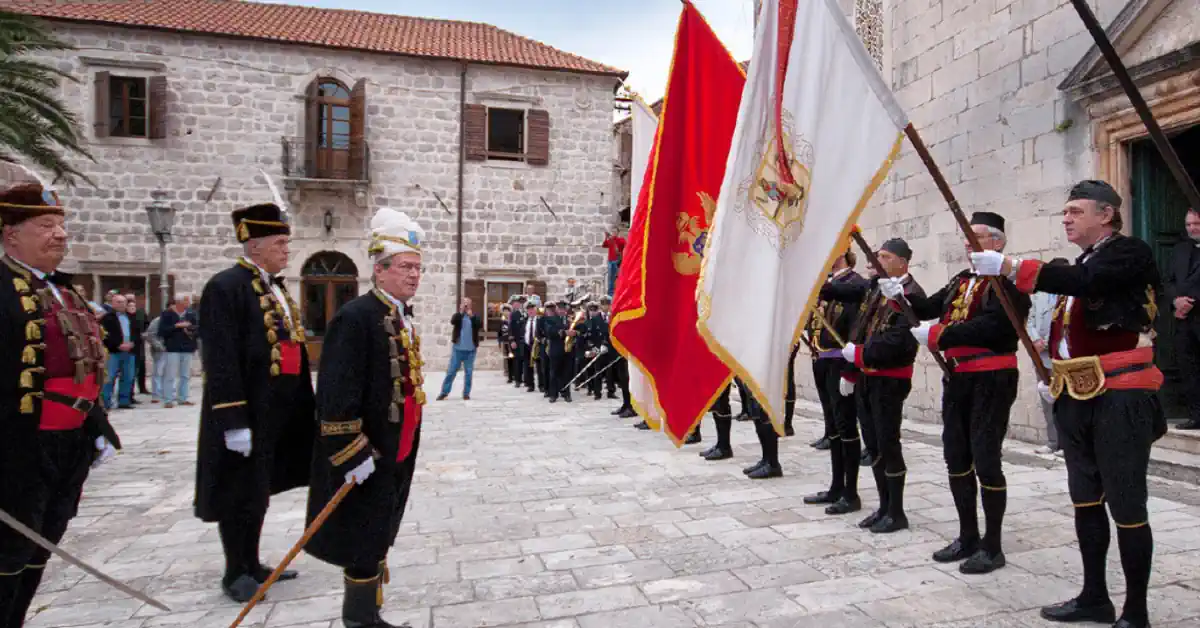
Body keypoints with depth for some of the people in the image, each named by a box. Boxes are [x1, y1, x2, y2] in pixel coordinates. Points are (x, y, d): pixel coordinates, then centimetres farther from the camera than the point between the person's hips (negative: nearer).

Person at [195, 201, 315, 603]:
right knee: (241, 494, 5)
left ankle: (252, 565, 32)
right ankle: (236, 574, 22)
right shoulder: (225, 287, -14)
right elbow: (221, 361, -20)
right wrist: (234, 421, -23)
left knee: (260, 490, 18)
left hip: (277, 414, 9)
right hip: (247, 415, -9)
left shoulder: (277, 289, 14)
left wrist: (303, 406, 17)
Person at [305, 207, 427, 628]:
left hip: (397, 455, 9)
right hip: (366, 460, -9)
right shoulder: (355, 317, -18)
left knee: (378, 543, 20)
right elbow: (336, 396, -23)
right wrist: (353, 455, -23)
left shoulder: (403, 320, 11)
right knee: (365, 548, 4)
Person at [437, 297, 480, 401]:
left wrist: (472, 316, -19)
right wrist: (461, 311, -20)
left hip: (470, 349, 1)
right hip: (458, 348, -1)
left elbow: (480, 326, -12)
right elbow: (452, 321, -18)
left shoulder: (475, 316, 6)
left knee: (469, 372, 4)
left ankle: (466, 393, 13)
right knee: (451, 371, 2)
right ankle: (444, 392, 8)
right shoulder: (458, 315, 4)